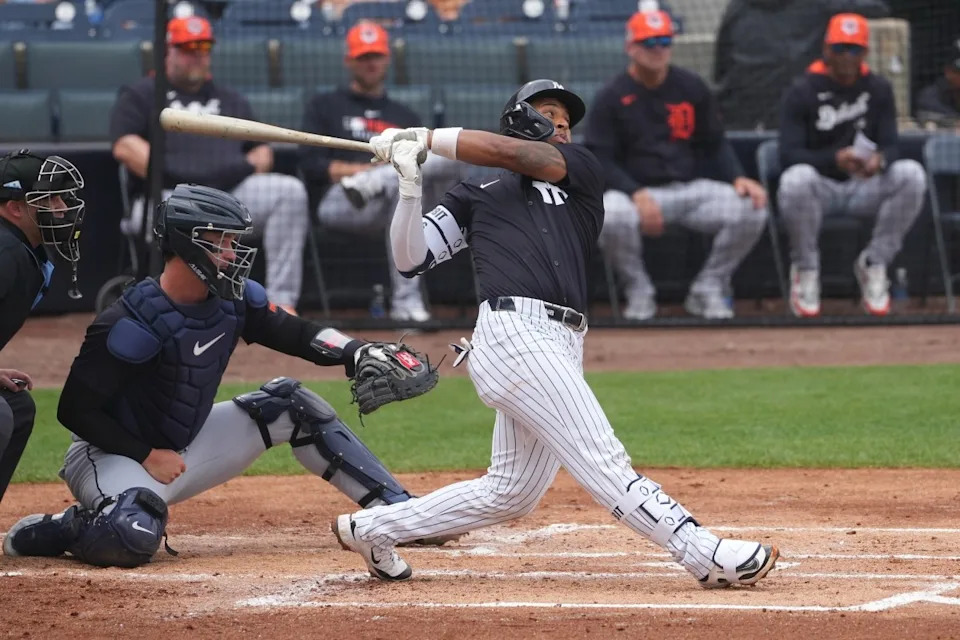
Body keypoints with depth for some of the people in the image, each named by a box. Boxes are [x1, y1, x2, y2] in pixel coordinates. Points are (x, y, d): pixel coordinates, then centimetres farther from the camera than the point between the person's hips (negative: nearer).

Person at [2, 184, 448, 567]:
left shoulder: (232, 299, -4)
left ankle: (397, 510, 10)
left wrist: (357, 352, -15)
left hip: (185, 448, 8)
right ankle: (55, 531, -7)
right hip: (114, 456, -8)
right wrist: (146, 457, -21)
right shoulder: (133, 323, -25)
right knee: (134, 537, -40)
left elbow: (295, 334, 4)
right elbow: (75, 410, -21)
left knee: (291, 404, 5)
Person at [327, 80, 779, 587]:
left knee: (510, 493, 10)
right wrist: (410, 185, -3)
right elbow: (410, 259, 10)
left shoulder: (583, 173, 22)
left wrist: (425, 138, 4)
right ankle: (708, 556, -22)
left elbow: (519, 155, 4)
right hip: (513, 332, -6)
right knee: (604, 463, -13)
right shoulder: (476, 197, 17)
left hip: (561, 349, 6)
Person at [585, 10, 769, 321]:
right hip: (635, 190, -3)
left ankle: (709, 289, 0)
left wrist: (737, 178, -10)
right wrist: (637, 195, -24)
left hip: (690, 189, 3)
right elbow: (600, 159, -7)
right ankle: (638, 292, -9)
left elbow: (715, 143, 11)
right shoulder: (611, 97, -3)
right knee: (611, 217, -38)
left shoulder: (691, 88, 7)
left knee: (751, 208, -21)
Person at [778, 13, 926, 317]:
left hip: (865, 187, 3)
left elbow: (891, 147, -1)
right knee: (796, 179, -38)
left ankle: (873, 264, -10)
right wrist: (834, 159, -33)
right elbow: (788, 155, -15)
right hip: (820, 187, -3)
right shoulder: (802, 91, -7)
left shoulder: (878, 89, 3)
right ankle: (805, 269, -14)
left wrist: (880, 160, -28)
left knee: (911, 173, -26)